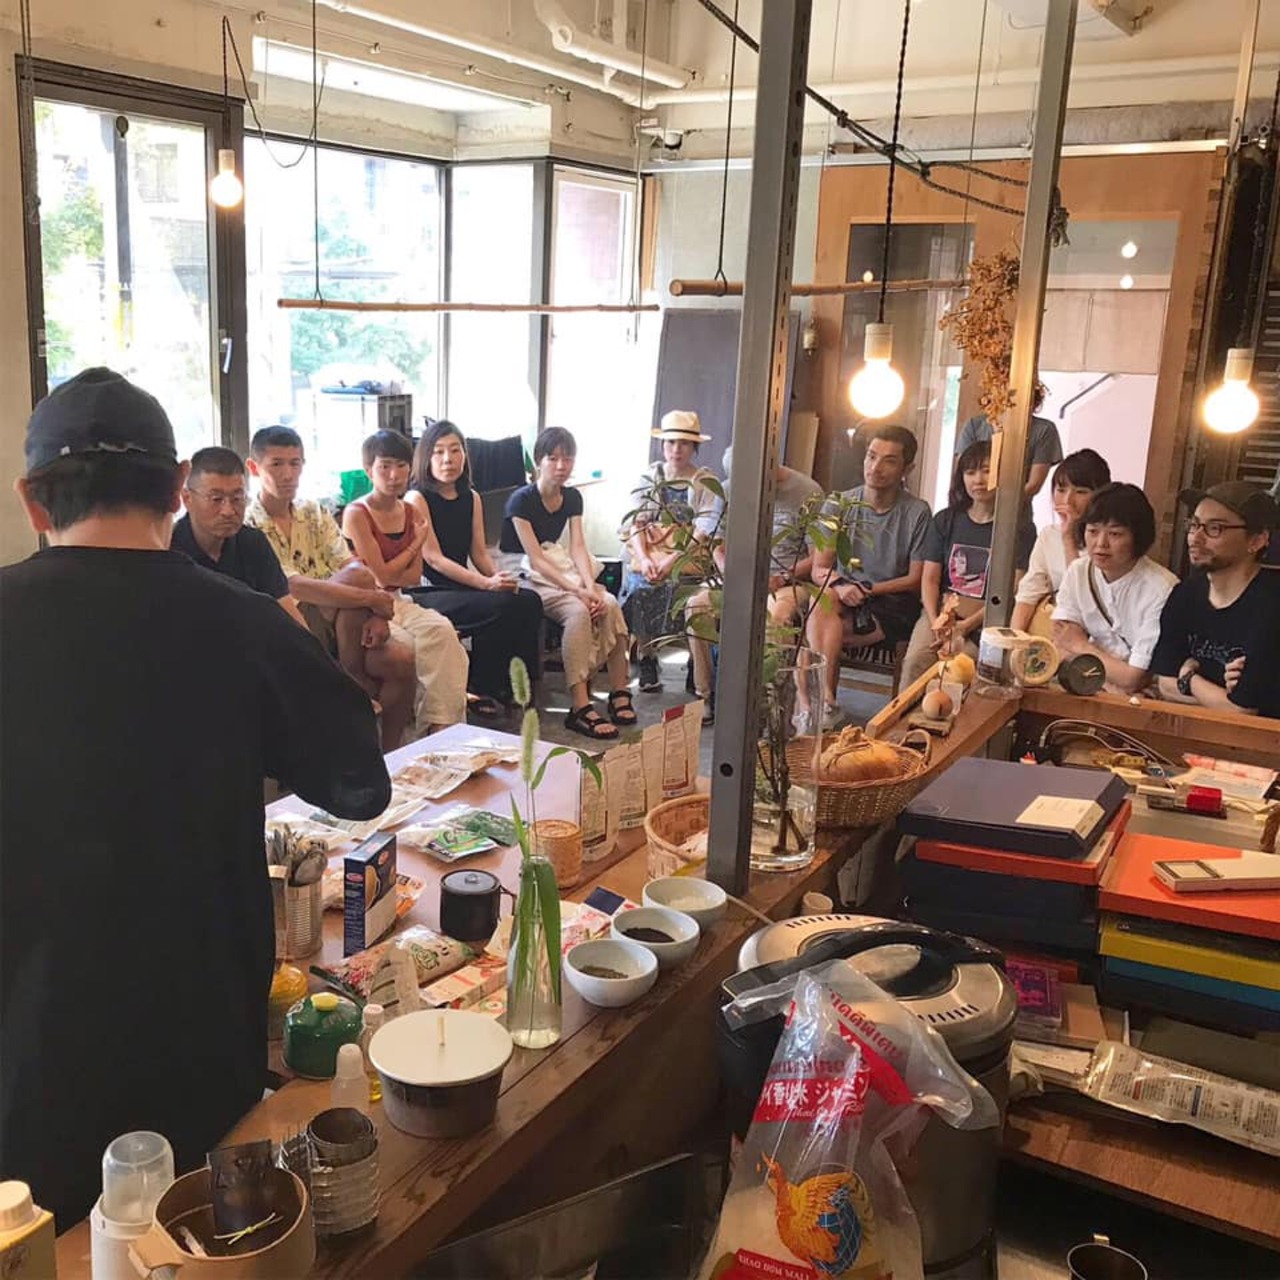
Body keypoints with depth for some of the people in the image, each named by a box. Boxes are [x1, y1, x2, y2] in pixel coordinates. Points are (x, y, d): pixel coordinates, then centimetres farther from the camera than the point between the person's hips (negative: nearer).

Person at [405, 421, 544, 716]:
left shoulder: (471, 498, 13)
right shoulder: (416, 499, -8)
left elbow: (479, 552, 13)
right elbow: (434, 559, -14)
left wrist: (501, 578, -9)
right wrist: (486, 583, -22)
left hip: (461, 588, 7)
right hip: (426, 592, -7)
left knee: (528, 601, -16)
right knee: (499, 606, -28)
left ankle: (515, 684, -5)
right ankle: (481, 691, -12)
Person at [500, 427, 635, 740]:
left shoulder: (572, 498, 10)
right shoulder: (522, 500, -11)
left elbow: (578, 548, -1)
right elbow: (536, 559, -18)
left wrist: (590, 587, -20)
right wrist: (578, 591, -27)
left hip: (561, 569, 6)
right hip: (526, 576, -6)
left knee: (609, 604, -23)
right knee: (578, 611, -33)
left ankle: (619, 691, -20)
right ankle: (580, 708, -35)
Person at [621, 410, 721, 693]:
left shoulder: (706, 481, 5)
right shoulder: (651, 476, 13)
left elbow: (705, 529, -7)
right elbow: (637, 522, 3)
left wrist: (673, 560, -20)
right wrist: (643, 558, -16)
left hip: (688, 554, -2)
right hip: (650, 549, 2)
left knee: (669, 584, -31)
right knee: (640, 583, -27)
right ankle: (647, 658, -16)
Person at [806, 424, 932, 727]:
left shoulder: (917, 513, -3)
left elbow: (916, 580, -2)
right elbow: (818, 569, 2)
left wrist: (868, 589, -13)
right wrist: (838, 584, -21)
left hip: (893, 605, -3)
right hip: (845, 599, 3)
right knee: (824, 598, -34)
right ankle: (825, 700, -40)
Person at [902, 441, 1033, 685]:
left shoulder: (1014, 529, 3)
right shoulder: (945, 520, 15)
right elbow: (930, 578, 9)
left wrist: (966, 626, -16)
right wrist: (936, 621, -10)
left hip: (985, 619, -3)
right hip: (941, 611, 3)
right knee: (916, 660, -25)